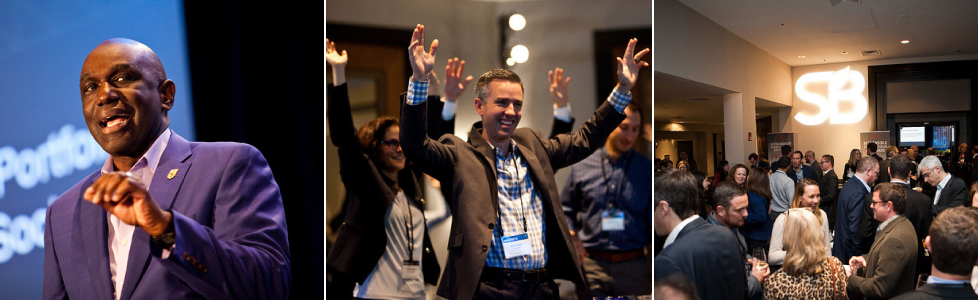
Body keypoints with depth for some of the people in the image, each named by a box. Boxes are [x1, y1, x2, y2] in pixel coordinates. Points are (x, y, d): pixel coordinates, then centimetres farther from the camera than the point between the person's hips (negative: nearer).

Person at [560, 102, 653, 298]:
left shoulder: (647, 170, 3)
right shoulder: (581, 167, 5)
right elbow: (565, 210, 15)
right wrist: (571, 236, -3)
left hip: (633, 267, 0)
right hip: (592, 265, 0)